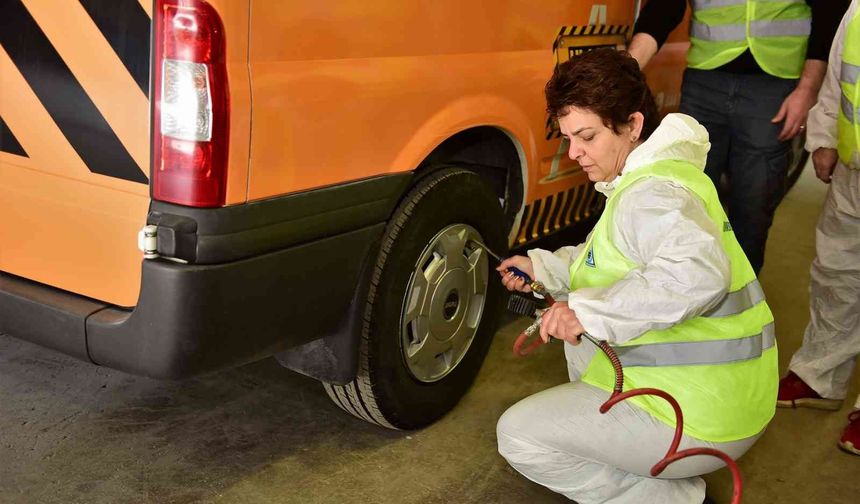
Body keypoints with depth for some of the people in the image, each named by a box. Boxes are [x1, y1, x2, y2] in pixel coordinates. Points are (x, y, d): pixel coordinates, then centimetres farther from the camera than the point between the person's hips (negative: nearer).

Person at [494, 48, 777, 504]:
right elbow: (617, 261, 23)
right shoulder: (644, 178, 10)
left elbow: (699, 272, -41)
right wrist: (543, 268, 15)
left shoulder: (651, 194, -23)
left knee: (519, 435, -6)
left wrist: (589, 312, -37)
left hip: (705, 418, -10)